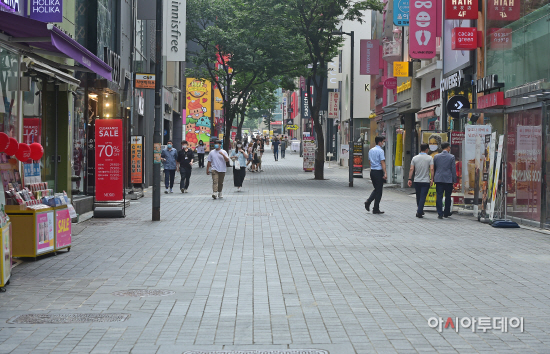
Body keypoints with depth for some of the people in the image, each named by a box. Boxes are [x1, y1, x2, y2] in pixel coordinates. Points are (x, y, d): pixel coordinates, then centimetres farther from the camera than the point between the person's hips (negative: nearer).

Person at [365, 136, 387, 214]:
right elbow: (382, 162, -17)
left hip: (372, 171, 8)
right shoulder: (380, 151, -12)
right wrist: (385, 173, -18)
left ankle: (368, 201, 1)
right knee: (379, 191, 0)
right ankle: (376, 209, 3)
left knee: (376, 189, 19)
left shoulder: (371, 150, 12)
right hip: (379, 171, -8)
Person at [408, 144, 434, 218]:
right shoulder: (429, 158, -4)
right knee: (423, 197, -3)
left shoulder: (415, 158, 4)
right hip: (426, 181, -3)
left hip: (417, 181, 3)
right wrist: (432, 179, -8)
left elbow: (411, 169, 0)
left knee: (418, 197, 16)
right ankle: (419, 212, -12)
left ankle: (420, 211, 27)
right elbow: (431, 169, -12)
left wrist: (410, 179, 2)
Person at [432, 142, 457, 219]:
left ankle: (440, 214, -5)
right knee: (448, 197, 12)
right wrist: (454, 180, 3)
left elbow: (433, 169, 9)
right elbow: (453, 169, -4)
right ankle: (446, 213, 20)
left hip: (438, 179, 1)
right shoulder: (451, 157, -4)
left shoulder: (436, 156, 3)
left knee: (439, 197, 1)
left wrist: (433, 178, 17)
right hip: (448, 179, -1)